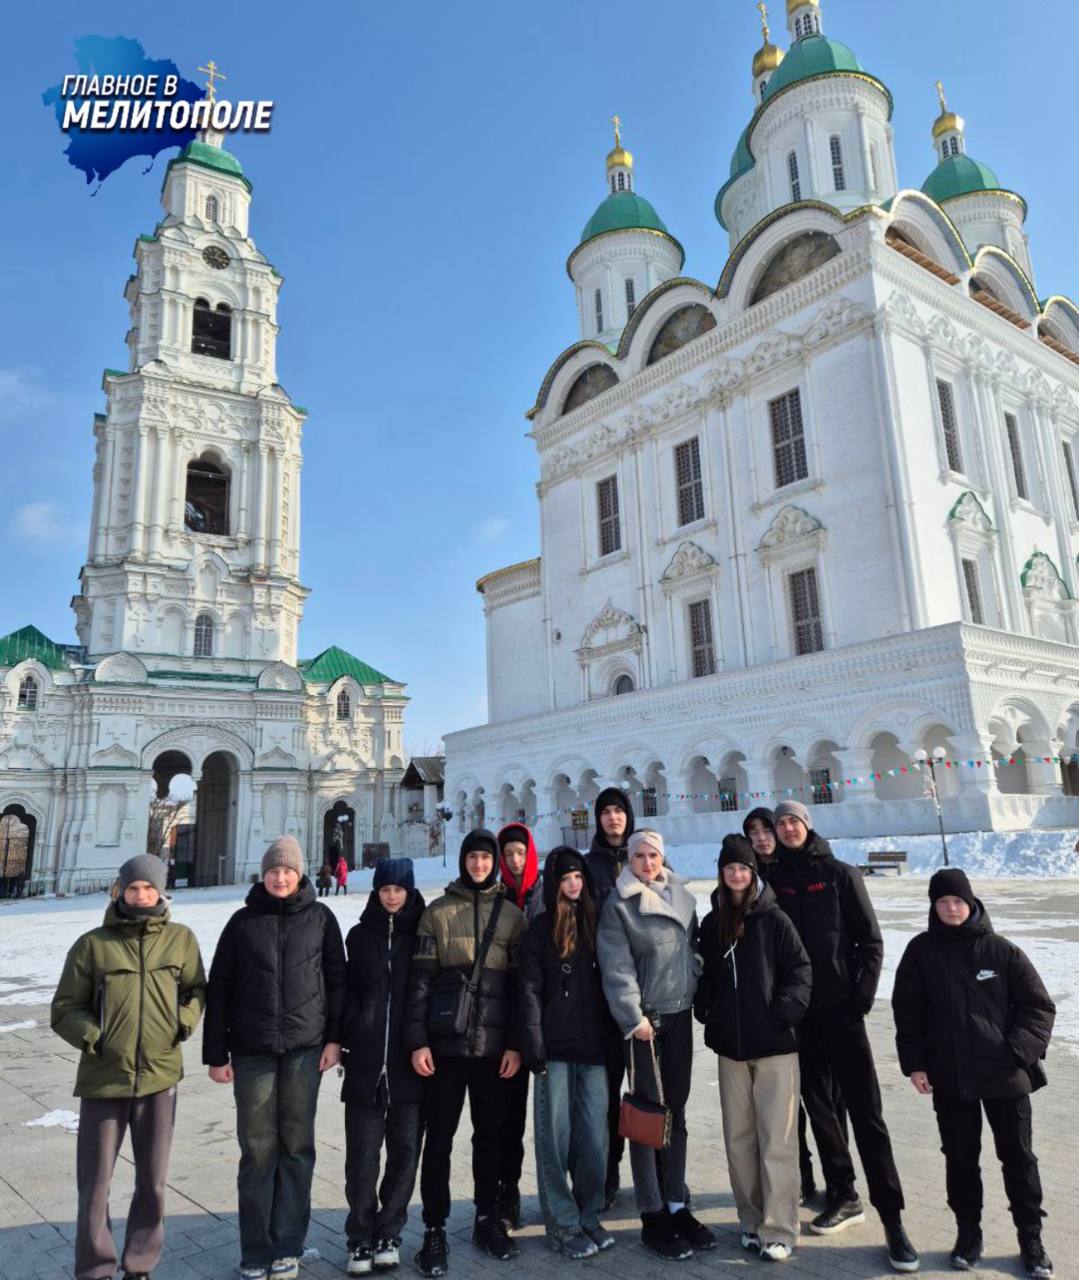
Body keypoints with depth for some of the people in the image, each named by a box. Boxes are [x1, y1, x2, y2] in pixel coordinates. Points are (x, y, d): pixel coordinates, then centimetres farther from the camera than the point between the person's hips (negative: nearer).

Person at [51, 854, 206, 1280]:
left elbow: (196, 989, 10)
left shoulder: (180, 939, -1)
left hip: (160, 1077, 1)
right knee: (94, 1184, 10)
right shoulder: (93, 944, -6)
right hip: (102, 1080, -1)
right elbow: (64, 1010, 0)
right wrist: (94, 1038, -14)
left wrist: (184, 1021, -7)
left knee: (152, 1182, 13)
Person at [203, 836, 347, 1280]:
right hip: (252, 1051, 0)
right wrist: (216, 1054, 2)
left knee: (297, 1147, 6)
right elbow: (218, 989, 4)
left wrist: (334, 1038, -1)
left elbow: (336, 978, 4)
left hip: (305, 1049, 0)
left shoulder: (320, 918, 2)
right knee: (258, 1151, 6)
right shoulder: (242, 921, 3)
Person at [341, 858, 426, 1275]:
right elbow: (349, 990, 9)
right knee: (362, 1154, 5)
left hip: (410, 1061, -1)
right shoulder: (360, 935, 7)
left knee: (404, 1151, 8)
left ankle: (387, 1234, 23)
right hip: (365, 1060, 1)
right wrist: (346, 1036, 2)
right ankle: (361, 1238, 19)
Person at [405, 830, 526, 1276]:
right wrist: (417, 1040, -7)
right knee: (439, 1138, 4)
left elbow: (519, 984, 4)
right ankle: (434, 1229, 18)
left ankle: (487, 1219, 29)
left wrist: (516, 1043, -1)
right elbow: (419, 979, -1)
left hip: (494, 1044, 1)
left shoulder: (512, 916, 5)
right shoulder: (438, 912, 1)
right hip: (445, 1041, -1)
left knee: (491, 1135, 12)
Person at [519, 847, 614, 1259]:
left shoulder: (598, 924, 8)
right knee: (556, 1136, 4)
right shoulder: (541, 928, -1)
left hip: (594, 1048, 3)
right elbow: (530, 991, -5)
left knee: (594, 1136, 6)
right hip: (555, 1049, -3)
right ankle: (563, 1224, 17)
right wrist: (534, 1050, -10)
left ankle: (589, 1216, 23)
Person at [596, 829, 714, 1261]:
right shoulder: (618, 904, -9)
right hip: (644, 1020, -5)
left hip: (679, 1015, 5)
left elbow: (693, 949, 13)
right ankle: (653, 1217, 14)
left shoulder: (682, 896, 7)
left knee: (676, 1113, 14)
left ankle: (676, 1206, 27)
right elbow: (617, 968, -12)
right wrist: (634, 1018, -15)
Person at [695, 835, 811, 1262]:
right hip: (730, 1046, 4)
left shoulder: (774, 919, -6)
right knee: (738, 1138, 11)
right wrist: (706, 1011, 4)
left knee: (777, 1140, -1)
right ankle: (751, 1221, 25)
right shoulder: (712, 923, 6)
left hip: (775, 1045, -4)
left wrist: (785, 1010, -16)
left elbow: (800, 968, -7)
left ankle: (778, 1230, 8)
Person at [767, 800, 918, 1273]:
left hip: (840, 1007, -3)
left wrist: (862, 995, -9)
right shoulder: (771, 879, 4)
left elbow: (870, 939, -1)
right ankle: (843, 1197, 27)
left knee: (864, 1110, -2)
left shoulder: (840, 874, -1)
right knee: (818, 1104, 12)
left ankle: (891, 1216, 6)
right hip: (796, 1009, 3)